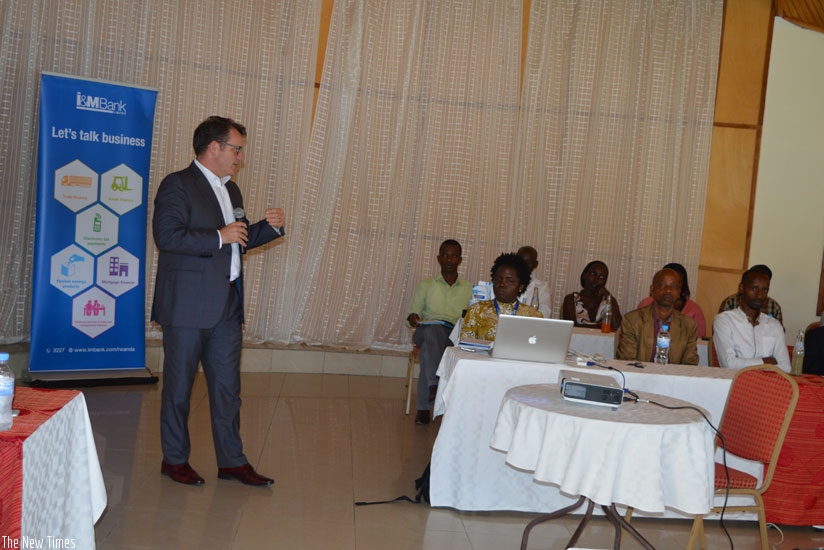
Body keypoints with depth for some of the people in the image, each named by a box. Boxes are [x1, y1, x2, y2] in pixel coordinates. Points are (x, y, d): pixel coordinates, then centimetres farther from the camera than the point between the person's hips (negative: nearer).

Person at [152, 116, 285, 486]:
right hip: (187, 304, -7)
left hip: (226, 306, 8)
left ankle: (232, 461, 20)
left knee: (227, 386, 11)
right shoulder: (178, 185, -9)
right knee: (179, 385, 6)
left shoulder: (231, 190, 16)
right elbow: (167, 236, -22)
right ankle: (174, 459, 21)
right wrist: (220, 236, -20)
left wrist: (271, 227, 8)